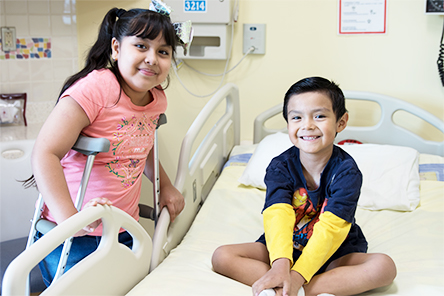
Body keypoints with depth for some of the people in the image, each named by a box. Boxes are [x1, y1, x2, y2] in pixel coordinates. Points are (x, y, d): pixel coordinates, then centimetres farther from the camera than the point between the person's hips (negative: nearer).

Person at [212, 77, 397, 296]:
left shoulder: (346, 171, -16)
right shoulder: (280, 167, -10)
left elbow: (330, 228, -26)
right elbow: (277, 215, -26)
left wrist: (297, 276, -36)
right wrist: (280, 264, -44)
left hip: (334, 254, -1)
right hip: (286, 248, 1)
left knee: (384, 267, -29)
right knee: (222, 257, -17)